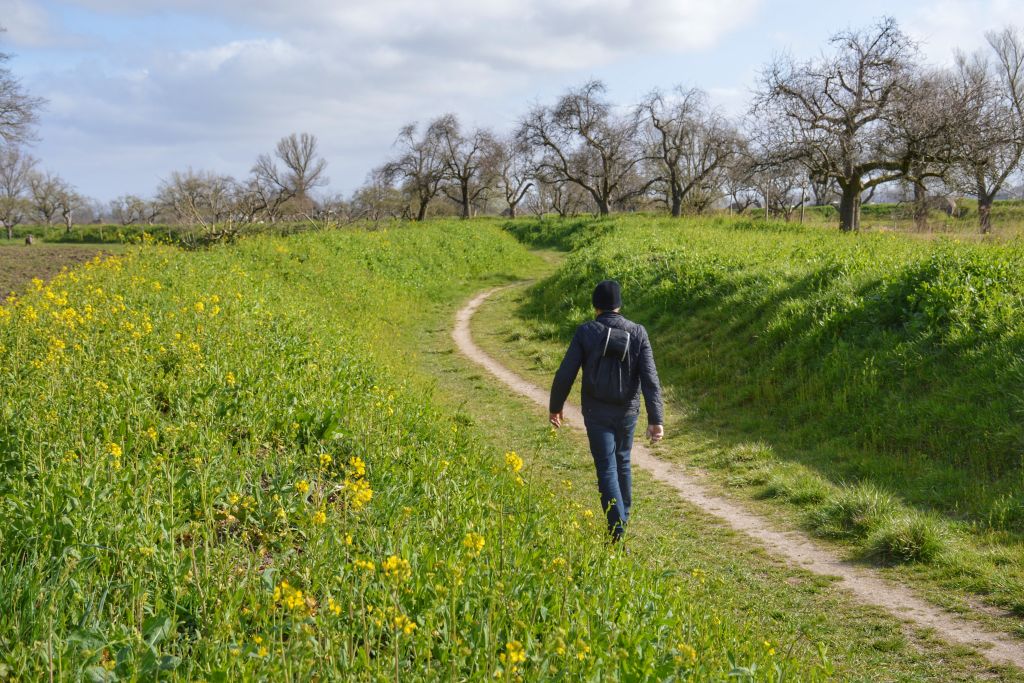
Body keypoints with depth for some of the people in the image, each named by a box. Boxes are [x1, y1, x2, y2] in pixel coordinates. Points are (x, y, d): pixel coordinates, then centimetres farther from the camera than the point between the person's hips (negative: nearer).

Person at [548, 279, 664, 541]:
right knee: (622, 463, 24)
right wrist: (656, 419, -14)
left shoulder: (586, 332, -10)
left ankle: (618, 534, -10)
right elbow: (650, 379, -13)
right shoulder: (637, 333, -6)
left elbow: (565, 375, -10)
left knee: (607, 470, 0)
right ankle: (623, 517, 37)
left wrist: (555, 407, 5)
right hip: (627, 412, 3)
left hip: (597, 413, -3)